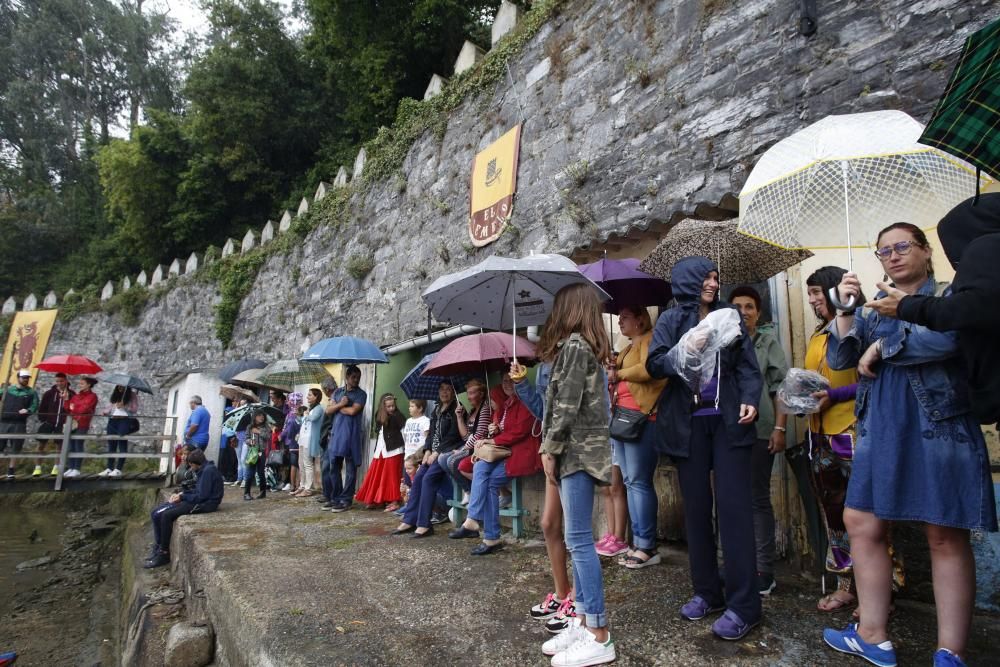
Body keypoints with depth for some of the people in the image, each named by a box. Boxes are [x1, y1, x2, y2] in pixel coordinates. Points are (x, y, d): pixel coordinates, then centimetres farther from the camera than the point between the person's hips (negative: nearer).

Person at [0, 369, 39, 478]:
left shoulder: (31, 392, 8)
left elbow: (34, 406, 0)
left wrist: (27, 410, -18)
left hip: (19, 424, -1)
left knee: (15, 449, 2)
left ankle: (10, 471, 10)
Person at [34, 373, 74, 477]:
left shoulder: (72, 394, 1)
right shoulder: (49, 393, 0)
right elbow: (42, 408, 3)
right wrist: (42, 421, -1)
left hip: (62, 424, 0)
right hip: (48, 422, 0)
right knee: (41, 444, -1)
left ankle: (56, 468, 12)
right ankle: (37, 468, 6)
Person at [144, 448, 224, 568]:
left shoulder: (208, 471, -18)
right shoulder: (204, 470, 14)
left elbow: (202, 496, -21)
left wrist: (182, 497, -9)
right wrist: (182, 493, 5)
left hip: (205, 504, -11)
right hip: (200, 500, 11)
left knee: (167, 516, -19)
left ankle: (164, 554, -6)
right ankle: (158, 548, 8)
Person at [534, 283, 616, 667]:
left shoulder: (573, 343, -10)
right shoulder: (588, 345, 18)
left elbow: (567, 404, -17)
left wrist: (550, 449, -12)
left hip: (577, 450, -10)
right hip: (582, 449, 10)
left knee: (578, 539, -7)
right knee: (577, 539, 12)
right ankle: (583, 623, 19)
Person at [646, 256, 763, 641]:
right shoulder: (670, 321, 7)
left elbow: (748, 366, 4)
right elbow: (654, 364, -3)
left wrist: (750, 400, -12)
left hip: (728, 422, 0)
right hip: (688, 425, 1)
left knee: (733, 506, -4)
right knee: (696, 507, 7)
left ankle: (743, 605, 1)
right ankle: (706, 592, 19)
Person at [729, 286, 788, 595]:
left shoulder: (769, 342, 5)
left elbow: (781, 387, -1)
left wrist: (780, 428, -9)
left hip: (759, 431, -3)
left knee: (758, 499, 1)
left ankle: (764, 571, 8)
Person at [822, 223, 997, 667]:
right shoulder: (872, 310, 16)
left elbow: (946, 339, -18)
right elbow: (838, 360, 5)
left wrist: (881, 347, -7)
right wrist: (846, 309, -7)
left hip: (940, 428, -4)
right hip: (882, 432, 5)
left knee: (946, 536, -1)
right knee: (862, 524, 3)